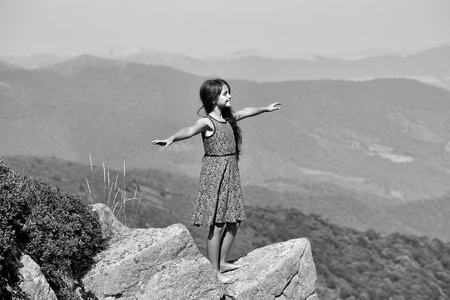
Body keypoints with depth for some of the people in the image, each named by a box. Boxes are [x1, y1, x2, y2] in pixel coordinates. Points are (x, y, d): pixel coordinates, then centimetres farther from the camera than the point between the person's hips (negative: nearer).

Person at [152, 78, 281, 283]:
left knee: (233, 222, 13)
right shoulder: (207, 122, -16)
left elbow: (245, 112, 30)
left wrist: (265, 109, 47)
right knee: (217, 226, -4)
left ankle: (222, 262, 27)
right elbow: (189, 131, -36)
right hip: (215, 174, -8)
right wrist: (171, 139, -56)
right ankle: (214, 272, 3)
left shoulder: (228, 118, 10)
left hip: (231, 174, 8)